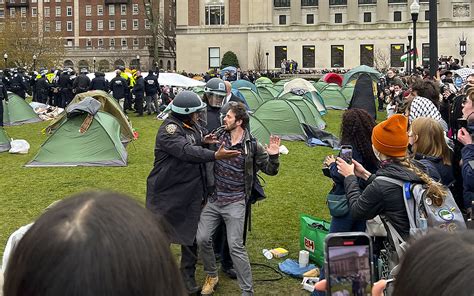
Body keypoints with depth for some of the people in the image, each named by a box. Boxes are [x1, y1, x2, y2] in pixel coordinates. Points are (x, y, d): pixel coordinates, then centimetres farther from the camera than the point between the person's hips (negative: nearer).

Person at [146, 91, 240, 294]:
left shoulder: (192, 126, 7)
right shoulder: (169, 129, -20)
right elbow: (186, 151, -33)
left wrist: (203, 142, -2)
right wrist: (215, 155, -41)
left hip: (192, 192, 8)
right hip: (168, 193, -7)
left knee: (191, 235, 12)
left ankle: (188, 277, 26)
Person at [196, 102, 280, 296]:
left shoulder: (252, 147, -7)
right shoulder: (219, 138, 3)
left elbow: (270, 171, -2)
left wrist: (273, 156, -21)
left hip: (235, 203, -4)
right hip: (213, 200, 4)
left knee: (235, 246, -9)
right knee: (202, 238, -1)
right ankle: (211, 276, 25)